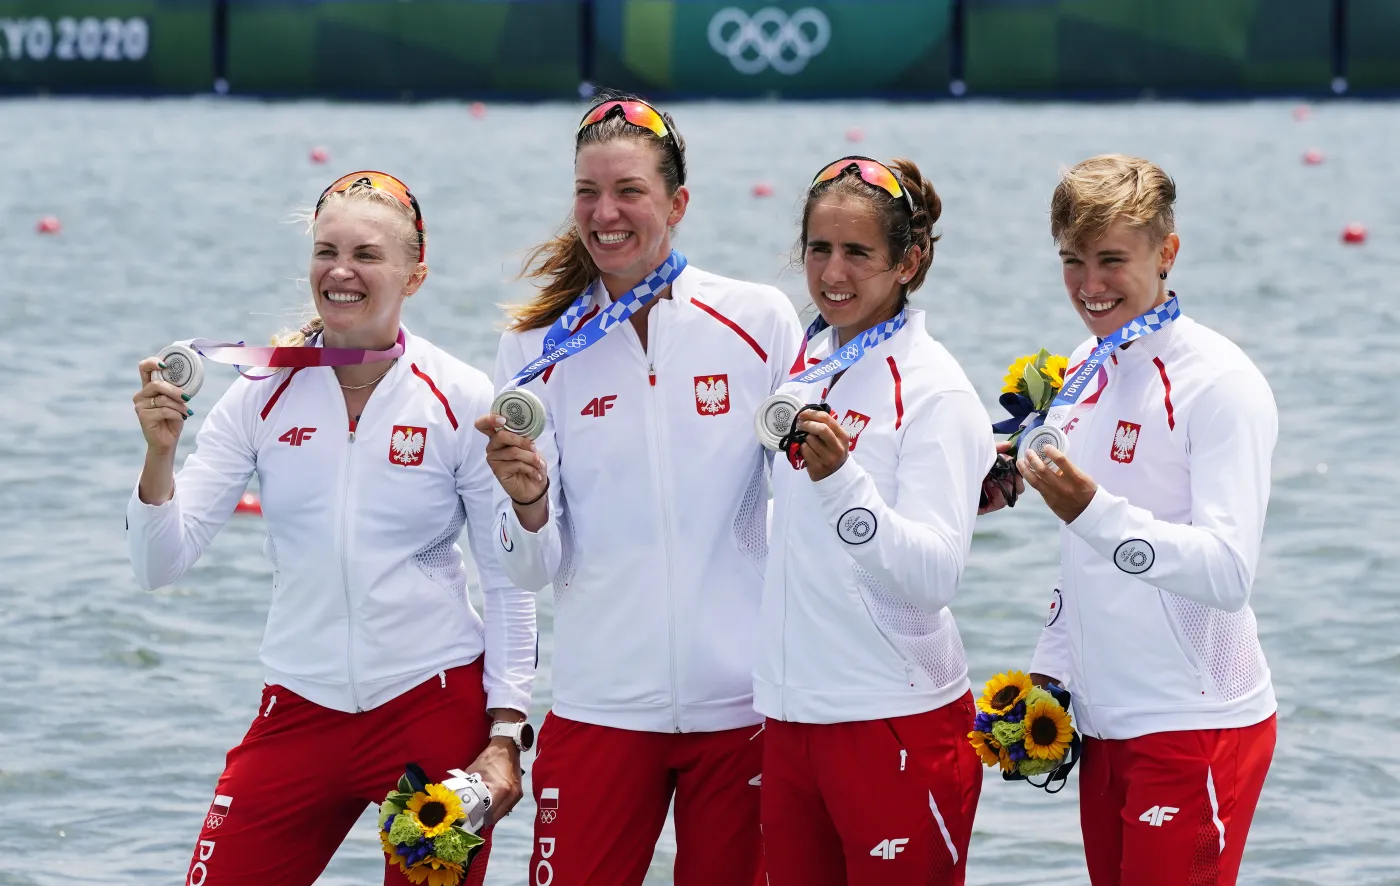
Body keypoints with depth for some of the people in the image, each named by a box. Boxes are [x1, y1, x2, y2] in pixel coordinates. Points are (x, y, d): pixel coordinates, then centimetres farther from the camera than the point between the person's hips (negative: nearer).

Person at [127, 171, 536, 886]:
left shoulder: (462, 400, -5)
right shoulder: (264, 395, 0)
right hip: (299, 712, 2)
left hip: (436, 709, -2)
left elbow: (510, 583, 1)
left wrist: (505, 737, -5)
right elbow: (161, 564, -3)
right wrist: (160, 452, -20)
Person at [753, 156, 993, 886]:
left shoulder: (936, 389, -11)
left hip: (898, 717, -7)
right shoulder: (805, 368, 9)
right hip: (791, 712, 7)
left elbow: (936, 573, -22)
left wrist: (840, 479, -33)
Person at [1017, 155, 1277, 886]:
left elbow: (1228, 571, -23)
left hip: (1194, 726, -8)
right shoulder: (1085, 369, 11)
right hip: (1104, 719, 8)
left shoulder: (1219, 382, -13)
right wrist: (1048, 668, 14)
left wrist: (1095, 511, -32)